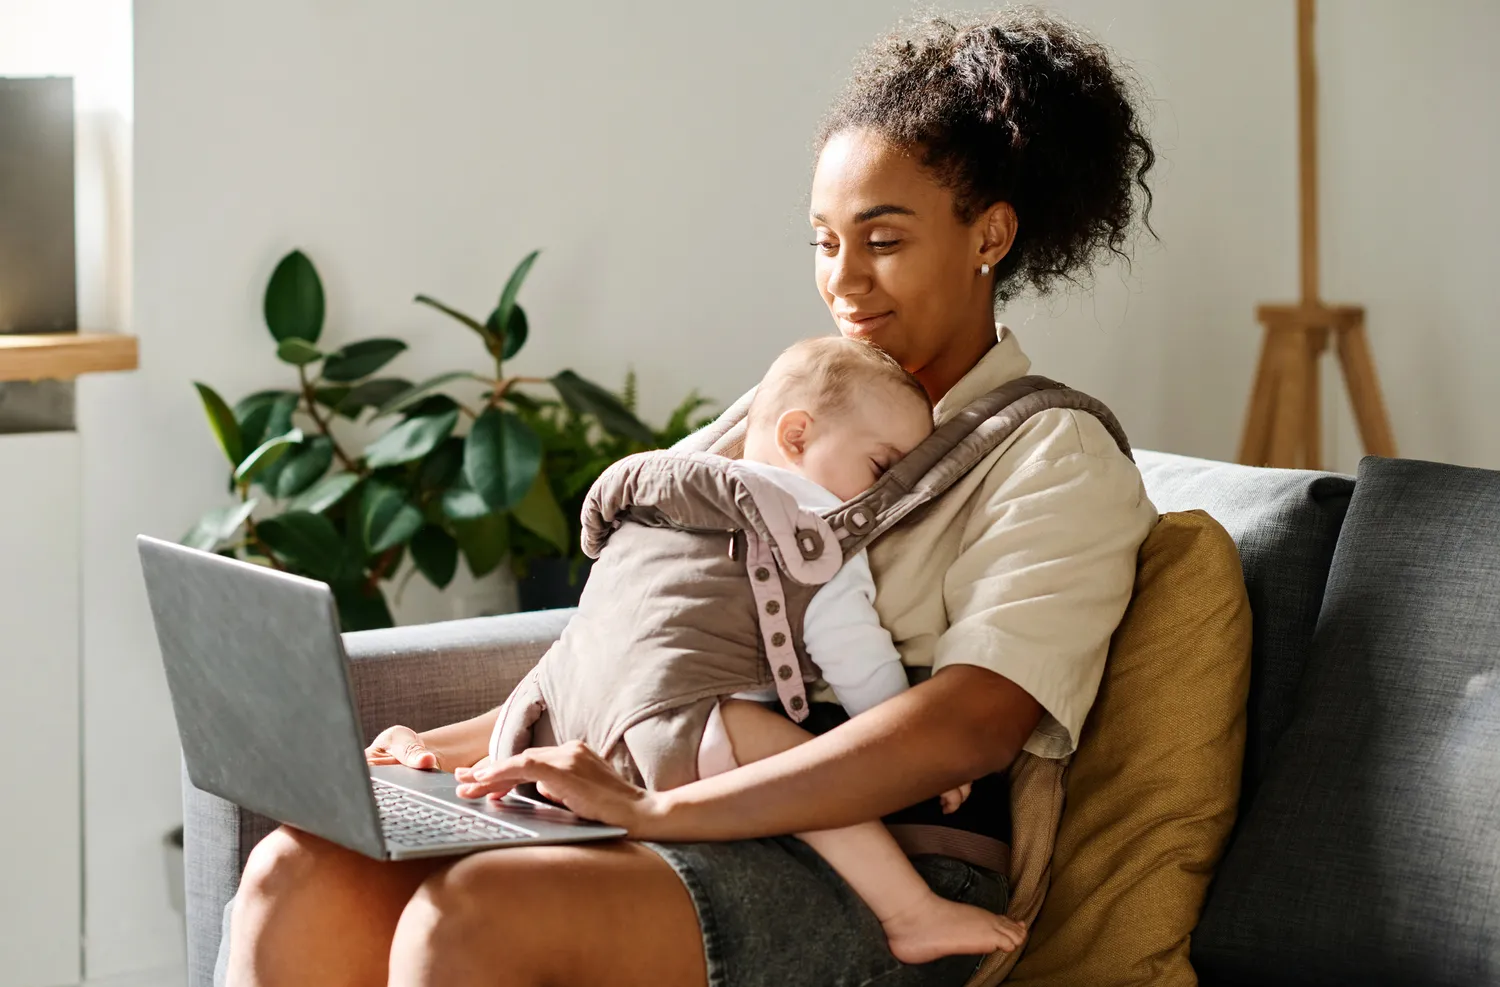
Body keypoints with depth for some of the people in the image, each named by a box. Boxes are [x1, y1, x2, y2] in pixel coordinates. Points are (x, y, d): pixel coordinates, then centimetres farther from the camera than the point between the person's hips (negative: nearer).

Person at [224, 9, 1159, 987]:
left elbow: (972, 722, -18)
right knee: (304, 871, -17)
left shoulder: (1061, 460, -1)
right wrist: (455, 747, 9)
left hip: (892, 886, -7)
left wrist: (659, 809, -26)